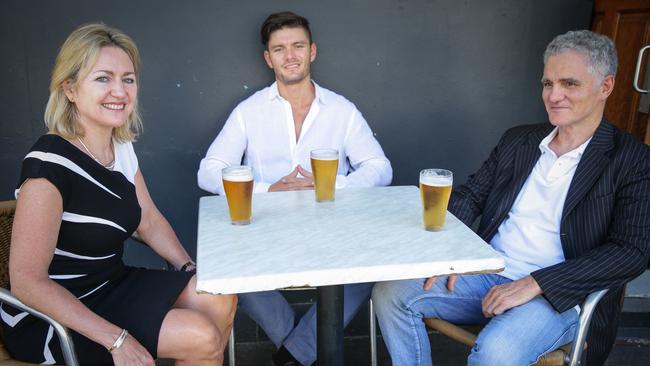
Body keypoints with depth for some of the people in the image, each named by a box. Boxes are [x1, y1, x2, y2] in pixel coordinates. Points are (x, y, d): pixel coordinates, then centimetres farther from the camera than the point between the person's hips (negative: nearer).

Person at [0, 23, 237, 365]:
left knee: (221, 300, -3)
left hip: (112, 284, 8)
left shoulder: (121, 146, 0)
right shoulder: (50, 163, -25)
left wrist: (192, 269, -4)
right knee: (202, 336, -17)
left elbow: (149, 220, 10)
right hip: (50, 318, -7)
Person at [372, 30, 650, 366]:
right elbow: (469, 196, 12)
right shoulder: (517, 141, 12)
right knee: (391, 293, -13)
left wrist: (535, 283, -20)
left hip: (560, 296, -4)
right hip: (487, 274, 5)